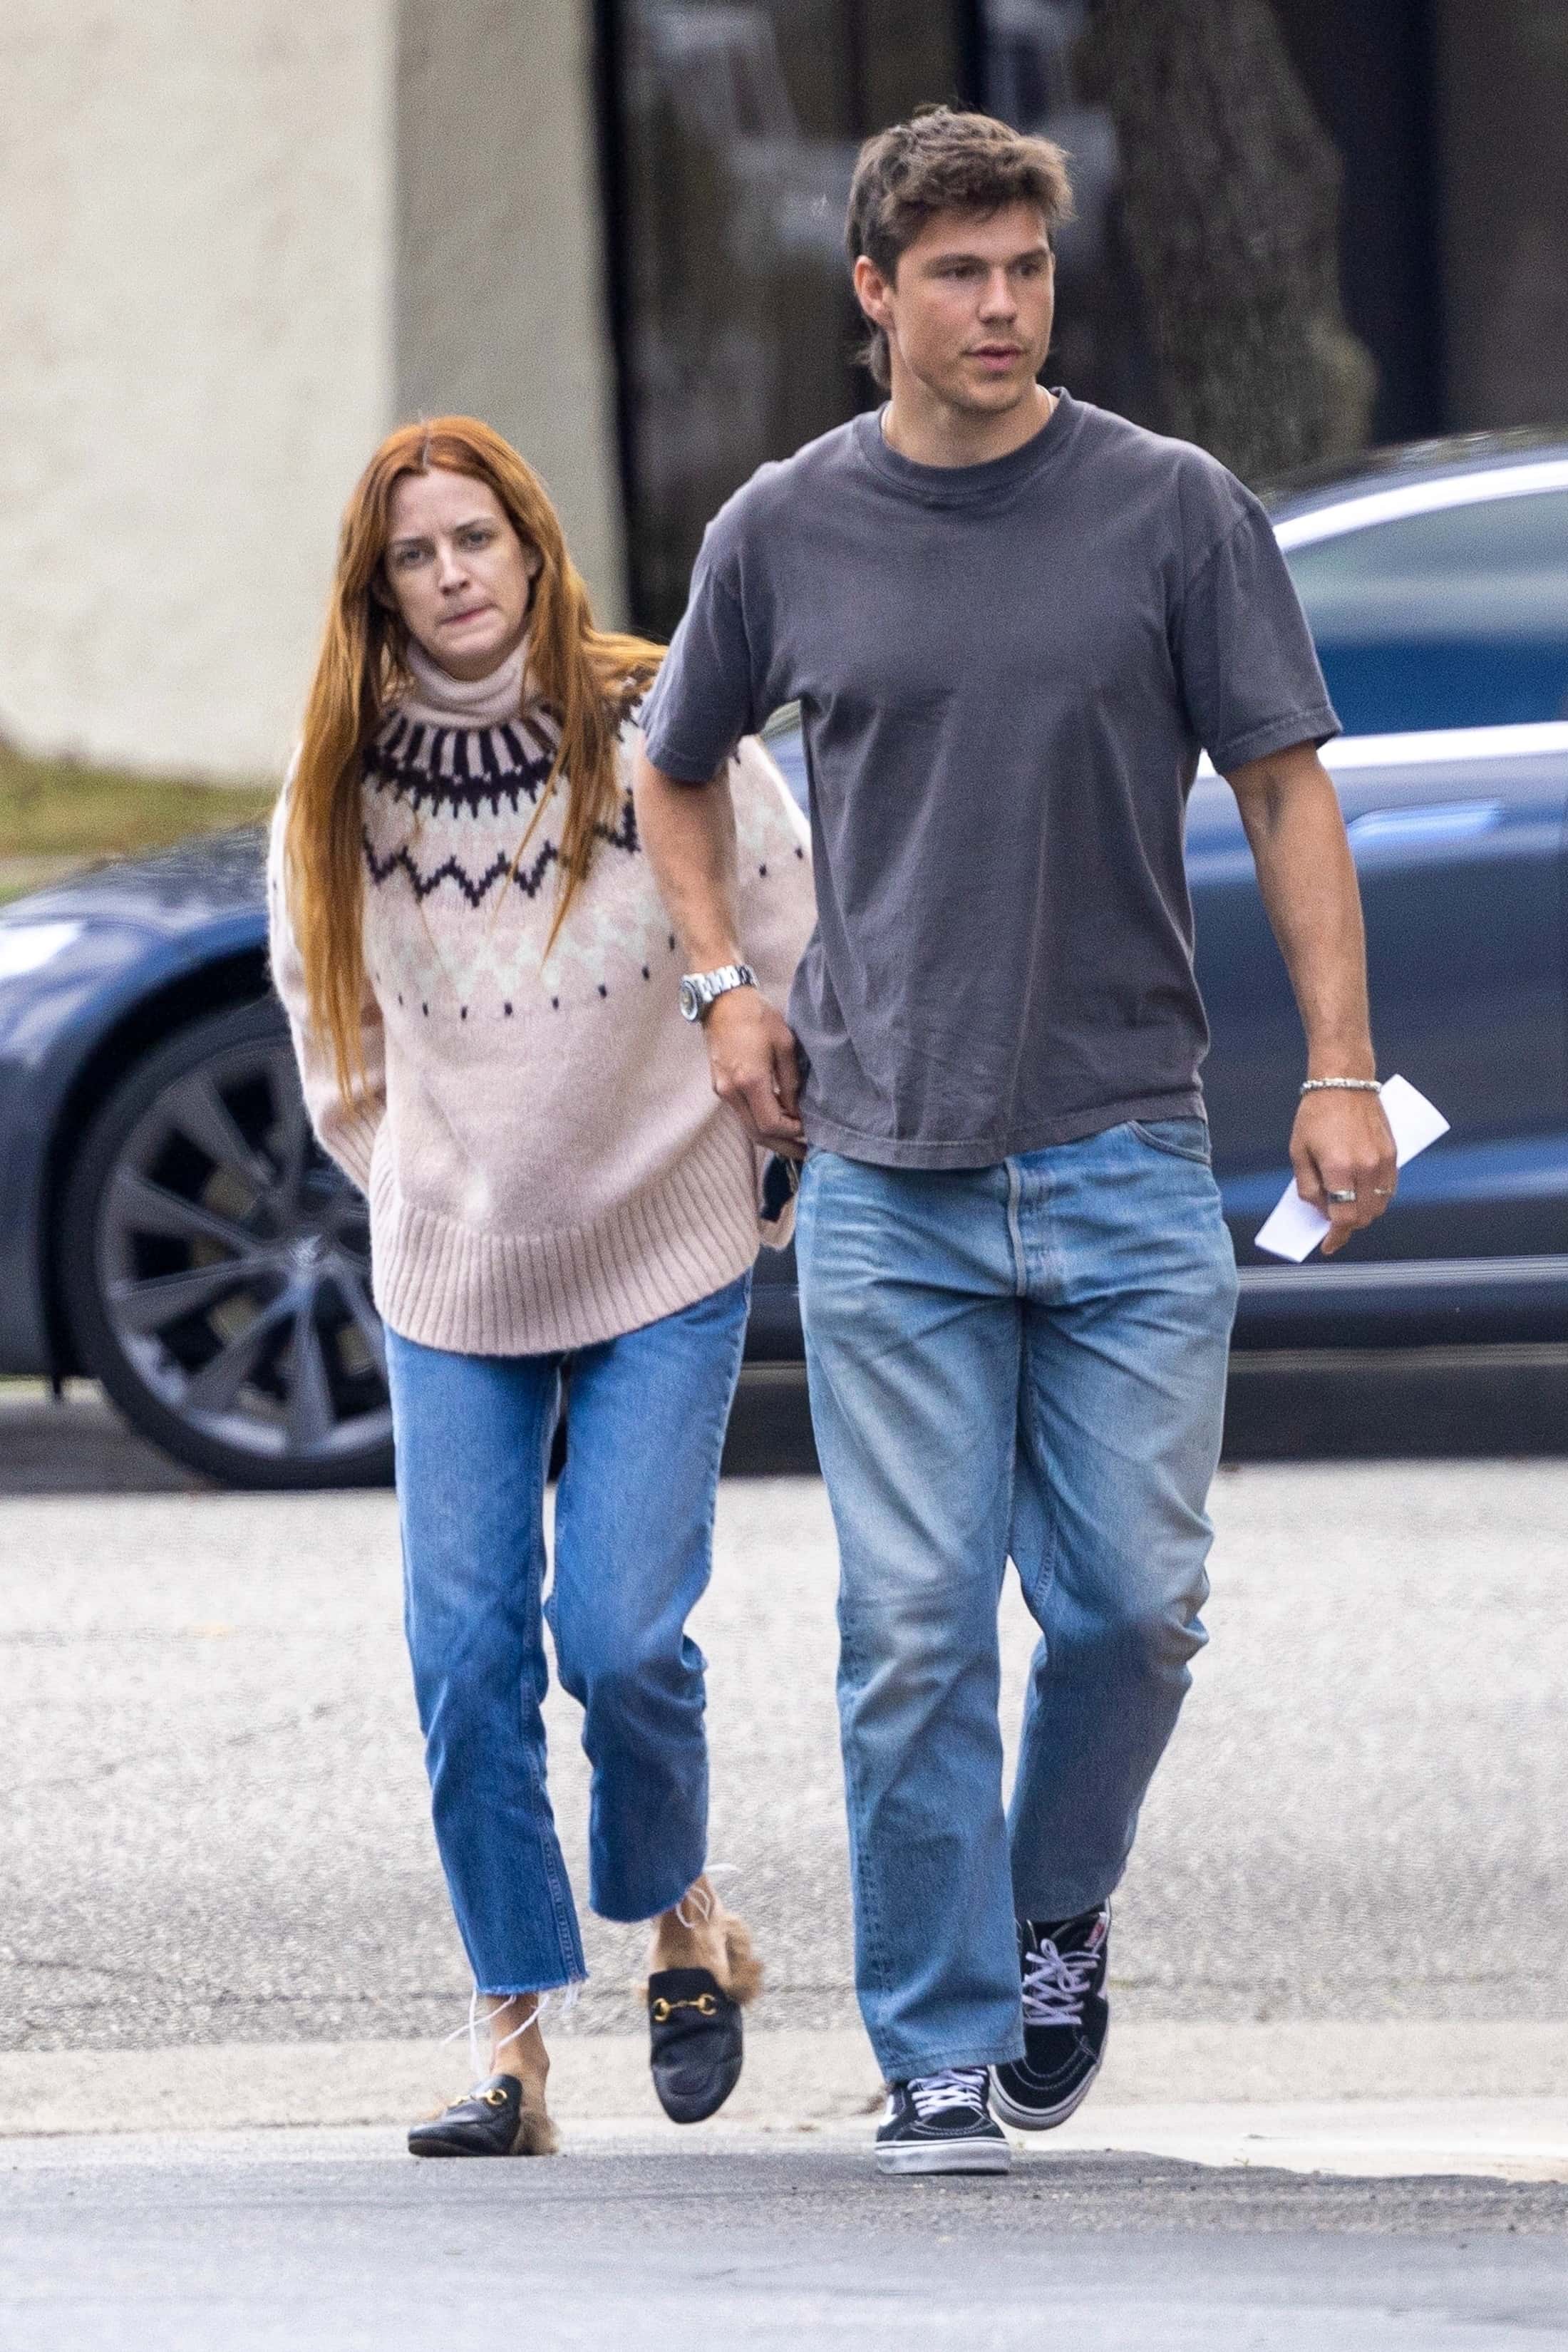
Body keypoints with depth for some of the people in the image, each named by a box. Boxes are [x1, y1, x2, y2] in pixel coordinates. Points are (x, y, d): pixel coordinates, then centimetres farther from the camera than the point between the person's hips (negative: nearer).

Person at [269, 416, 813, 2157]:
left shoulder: (665, 735, -10)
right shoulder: (342, 788, -2)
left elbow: (798, 956, 1)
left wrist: (776, 1158, 7)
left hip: (665, 1261, -2)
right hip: (449, 1285, 2)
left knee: (621, 1634, -12)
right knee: (466, 1653, -4)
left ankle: (679, 1916, 17)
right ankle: (513, 2043, 3)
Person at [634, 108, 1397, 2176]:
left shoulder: (1173, 511, 1)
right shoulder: (786, 533, 5)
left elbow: (1285, 785, 3)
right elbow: (675, 767, 22)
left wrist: (1341, 1073, -4)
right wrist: (728, 984, 10)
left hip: (1126, 1155, 0)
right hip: (886, 1173, 0)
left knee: (1134, 1604, -1)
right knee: (917, 1629, -3)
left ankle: (1060, 1911, 26)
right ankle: (942, 2048, 4)